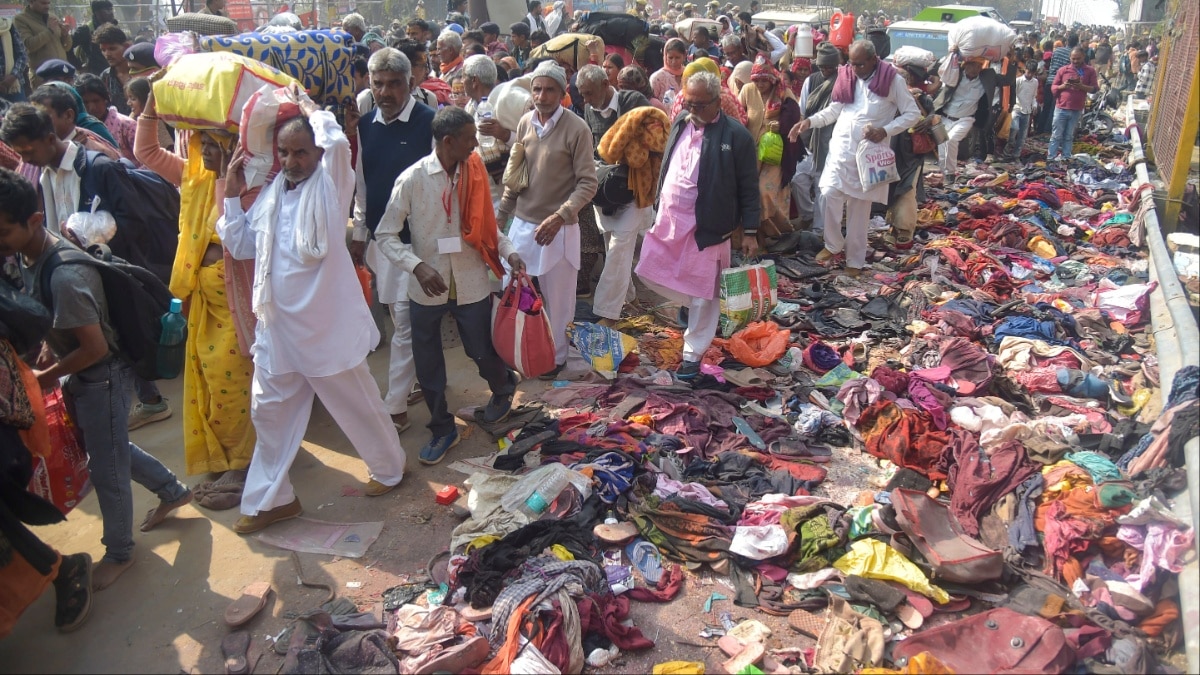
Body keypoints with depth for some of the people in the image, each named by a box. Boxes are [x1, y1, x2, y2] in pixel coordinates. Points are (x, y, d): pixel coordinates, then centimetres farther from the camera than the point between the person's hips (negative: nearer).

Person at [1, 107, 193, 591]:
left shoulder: (64, 275, -31)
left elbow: (95, 348, -26)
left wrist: (49, 375, -13)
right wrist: (50, 349, 3)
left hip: (102, 375, -9)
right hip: (81, 374, 9)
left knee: (107, 465, 8)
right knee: (108, 446, 24)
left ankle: (119, 551, 28)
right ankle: (171, 490, 45)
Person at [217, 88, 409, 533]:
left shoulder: (329, 186, -8)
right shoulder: (269, 195, 11)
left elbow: (337, 142, -28)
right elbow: (241, 246, 14)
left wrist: (308, 107, -10)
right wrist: (232, 195, 6)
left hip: (327, 324, -6)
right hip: (277, 325, 6)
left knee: (357, 403, 10)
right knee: (269, 411, 13)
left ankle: (389, 468, 34)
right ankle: (269, 498, 27)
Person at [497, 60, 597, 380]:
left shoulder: (576, 129, -12)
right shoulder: (525, 122, 3)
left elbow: (587, 183, -12)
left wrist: (559, 216, -22)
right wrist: (501, 213, 13)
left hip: (558, 228, -4)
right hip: (522, 223, 5)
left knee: (556, 298, 8)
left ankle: (555, 356, 28)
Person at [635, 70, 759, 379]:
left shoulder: (736, 135, -12)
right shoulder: (681, 123, 6)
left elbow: (748, 188, -8)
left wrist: (750, 232, -9)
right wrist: (659, 208, 16)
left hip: (706, 226, -6)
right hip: (668, 220, 6)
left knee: (702, 291, 4)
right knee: (652, 273, 13)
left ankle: (693, 353, 19)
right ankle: (691, 304, 38)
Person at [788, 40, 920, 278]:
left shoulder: (892, 80, -6)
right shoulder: (846, 76, 4)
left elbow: (913, 114, -3)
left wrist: (885, 131, -16)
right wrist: (809, 122, -2)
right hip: (841, 147, 3)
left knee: (859, 207, 3)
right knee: (829, 195, -9)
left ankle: (855, 260, 15)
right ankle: (833, 244, 14)